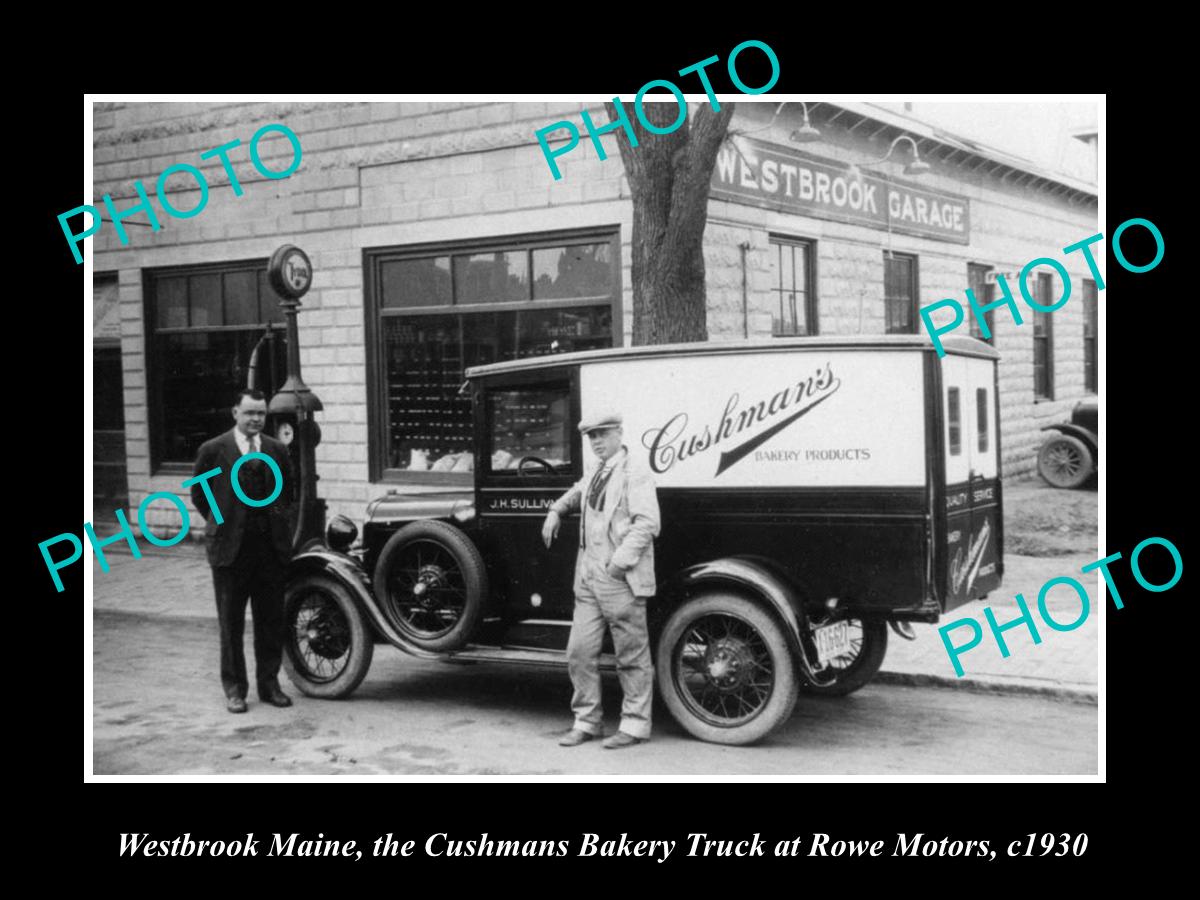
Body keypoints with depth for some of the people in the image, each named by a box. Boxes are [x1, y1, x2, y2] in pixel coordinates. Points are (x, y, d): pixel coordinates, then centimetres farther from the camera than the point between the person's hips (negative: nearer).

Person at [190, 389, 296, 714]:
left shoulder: (277, 450, 8)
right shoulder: (213, 450, -2)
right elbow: (199, 494, 7)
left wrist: (278, 522, 12)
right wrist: (222, 524, 8)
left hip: (271, 546, 3)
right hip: (231, 549, -3)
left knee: (271, 620, 7)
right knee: (231, 622, 4)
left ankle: (269, 684, 19)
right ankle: (234, 689, 14)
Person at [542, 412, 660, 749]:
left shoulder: (635, 476, -8)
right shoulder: (592, 476, 16)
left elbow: (647, 524, -17)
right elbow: (574, 496, 38)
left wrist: (621, 560, -23)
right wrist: (555, 512, 19)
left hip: (621, 581, -7)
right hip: (588, 578, 7)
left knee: (631, 657, 2)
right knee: (580, 651, 7)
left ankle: (634, 725, 12)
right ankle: (586, 721, 18)